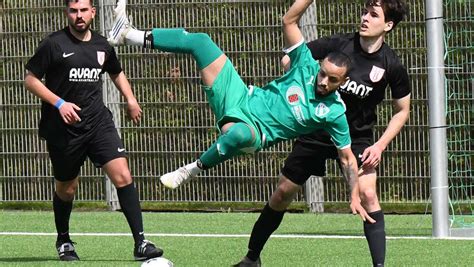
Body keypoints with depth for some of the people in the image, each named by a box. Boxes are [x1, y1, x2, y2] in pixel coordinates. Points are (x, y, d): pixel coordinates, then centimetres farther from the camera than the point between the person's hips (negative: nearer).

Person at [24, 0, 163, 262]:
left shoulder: (102, 46, 7)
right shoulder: (53, 44, -7)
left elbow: (117, 73, 27)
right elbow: (30, 79, -6)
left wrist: (130, 100, 9)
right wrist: (59, 103, -17)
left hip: (99, 122, 3)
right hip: (63, 129, -3)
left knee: (123, 176, -14)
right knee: (66, 188, 11)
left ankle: (140, 244, -15)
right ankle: (63, 240, 38)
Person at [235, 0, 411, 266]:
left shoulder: (391, 65, -14)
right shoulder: (338, 44, -16)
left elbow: (402, 110, -1)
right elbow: (290, 60, -6)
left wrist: (380, 145, -12)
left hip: (357, 136, -1)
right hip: (317, 131, 1)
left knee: (367, 194, -23)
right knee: (283, 194, 6)